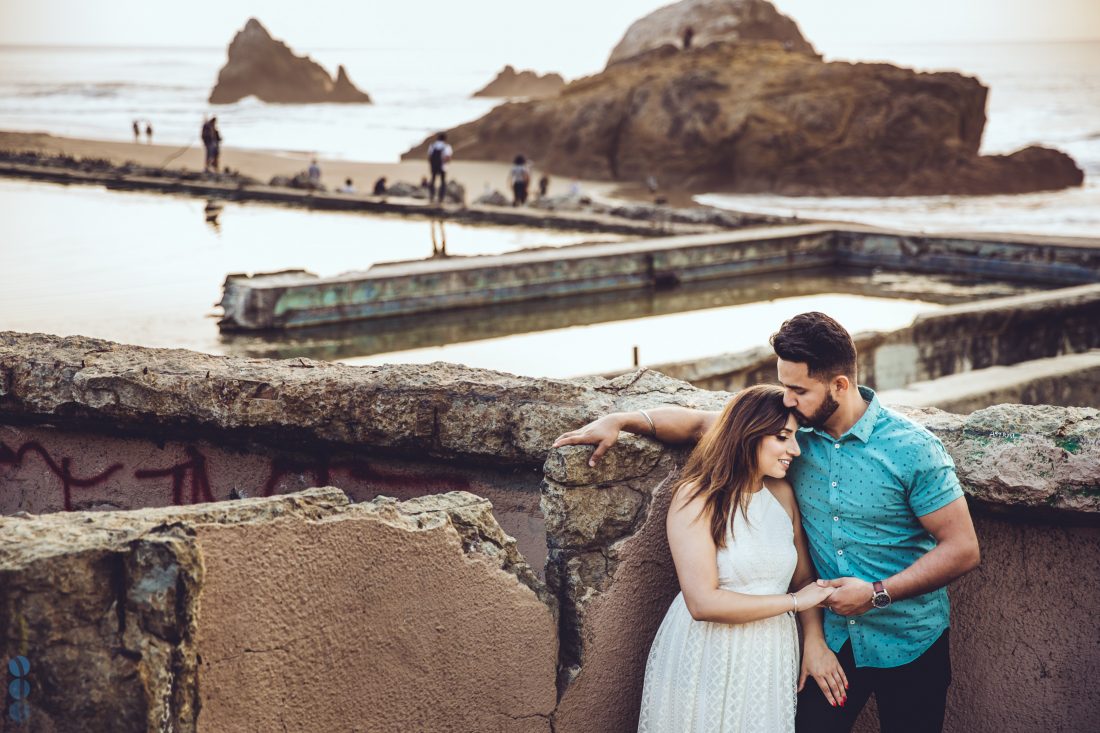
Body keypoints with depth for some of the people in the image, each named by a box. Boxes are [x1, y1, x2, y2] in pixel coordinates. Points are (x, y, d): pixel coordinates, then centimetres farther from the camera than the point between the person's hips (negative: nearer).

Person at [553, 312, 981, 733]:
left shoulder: (913, 449, -17)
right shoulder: (796, 432, -5)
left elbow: (963, 549, -15)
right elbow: (702, 424, 4)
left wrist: (878, 593, -21)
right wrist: (621, 421, -8)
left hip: (908, 648, -3)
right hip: (832, 640, 3)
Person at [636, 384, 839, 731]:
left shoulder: (782, 494, 5)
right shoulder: (697, 497, -13)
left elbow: (804, 578, 10)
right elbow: (703, 603, -20)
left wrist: (815, 642, -8)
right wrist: (795, 602, -13)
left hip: (771, 659, 5)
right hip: (709, 658, -5)